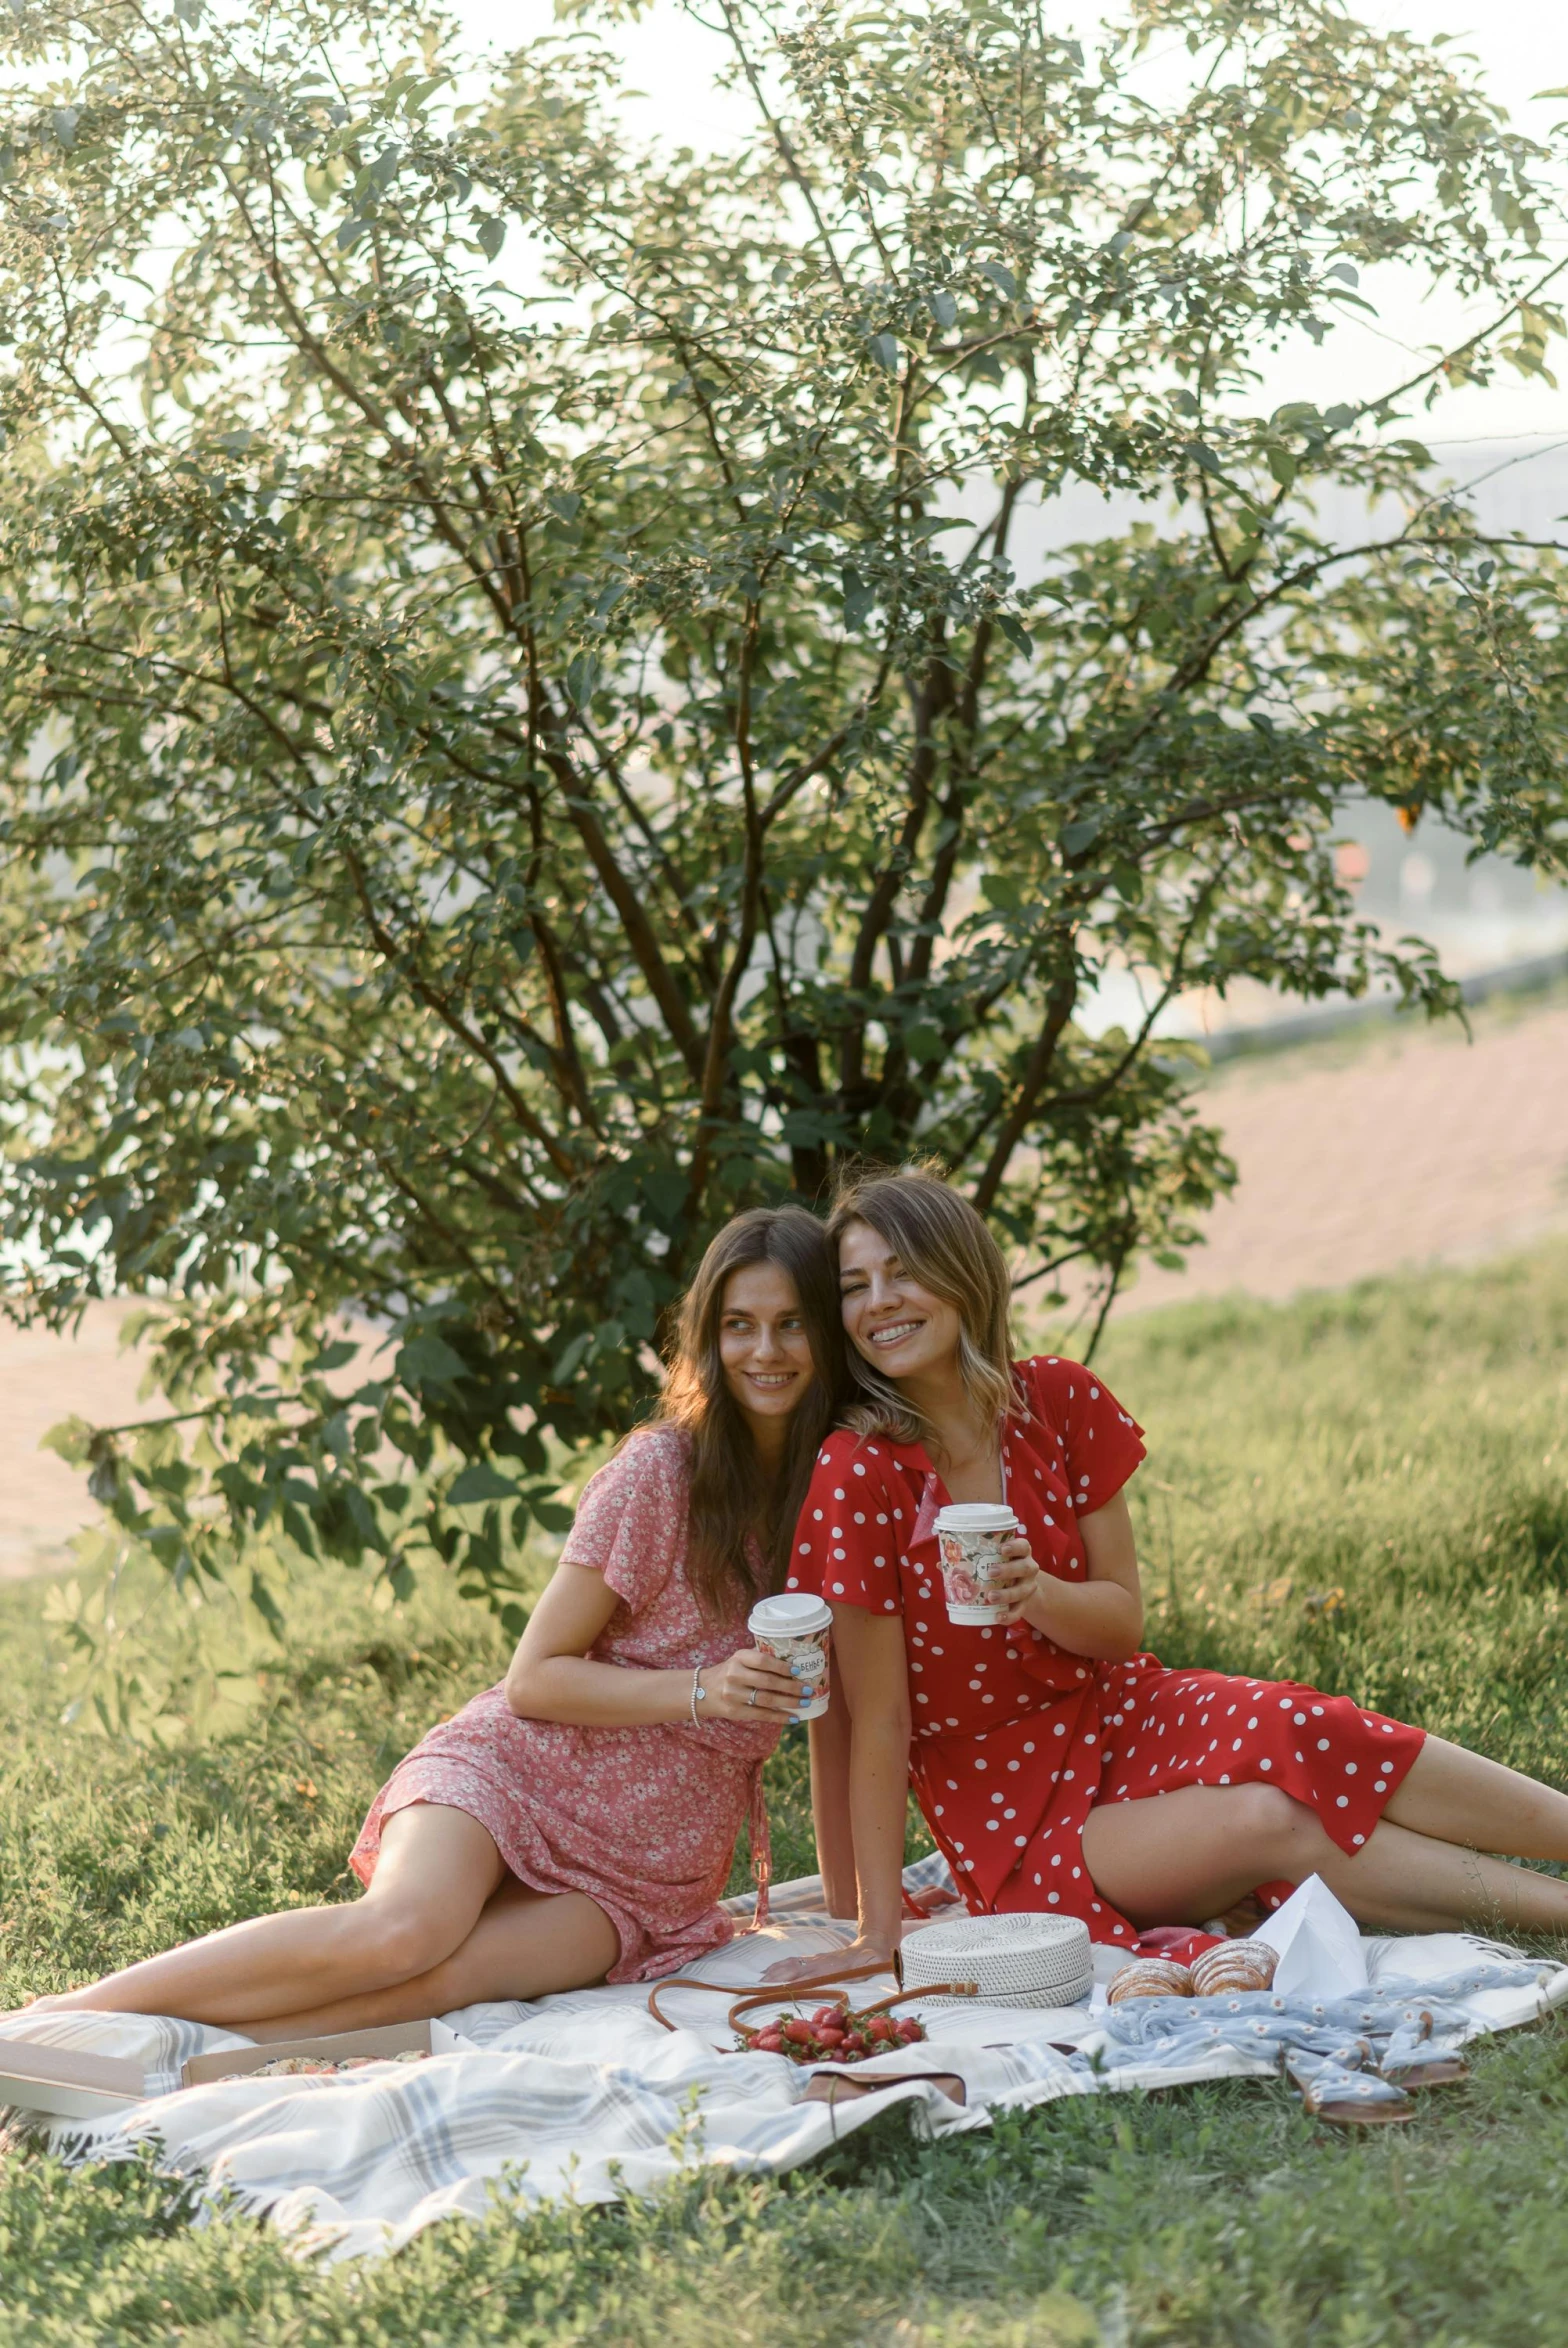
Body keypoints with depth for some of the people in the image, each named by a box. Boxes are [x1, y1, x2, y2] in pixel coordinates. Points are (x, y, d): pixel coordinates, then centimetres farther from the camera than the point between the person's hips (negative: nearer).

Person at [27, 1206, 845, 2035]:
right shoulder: (658, 1470, -7)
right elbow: (533, 1680, -6)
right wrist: (702, 1692, -19)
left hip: (641, 1874, 3)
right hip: (521, 1764, -3)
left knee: (443, 1976, -30)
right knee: (403, 1929, -35)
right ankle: (75, 2011, -27)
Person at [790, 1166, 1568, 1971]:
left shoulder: (1058, 1401, -4)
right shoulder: (857, 1474, -17)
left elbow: (1122, 1620, -1)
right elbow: (877, 1719, -16)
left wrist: (1036, 1593, -24)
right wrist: (874, 1930, -17)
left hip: (1123, 1716, 4)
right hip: (1016, 1818, -4)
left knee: (1320, 1748, -24)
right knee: (1267, 1823, -28)